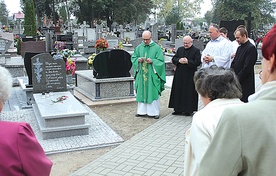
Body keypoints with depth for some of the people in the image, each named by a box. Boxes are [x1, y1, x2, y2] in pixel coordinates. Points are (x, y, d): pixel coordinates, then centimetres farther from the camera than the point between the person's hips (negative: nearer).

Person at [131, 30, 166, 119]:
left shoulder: (157, 48, -3)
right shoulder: (139, 47, 9)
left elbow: (161, 61, -4)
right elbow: (133, 58, 13)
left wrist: (152, 61, -20)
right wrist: (138, 60, -8)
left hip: (152, 75, -3)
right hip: (141, 74, 4)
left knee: (153, 93, -1)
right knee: (141, 92, 8)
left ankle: (155, 112, 9)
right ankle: (142, 111, 18)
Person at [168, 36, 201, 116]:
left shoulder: (196, 51, -3)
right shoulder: (180, 49, 13)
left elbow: (198, 62, -11)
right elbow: (173, 59, 10)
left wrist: (187, 61, -17)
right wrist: (179, 60, -10)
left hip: (190, 76, -5)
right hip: (179, 75, 5)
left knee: (189, 92, -1)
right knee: (178, 92, 7)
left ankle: (189, 110, 8)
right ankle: (178, 109, 15)